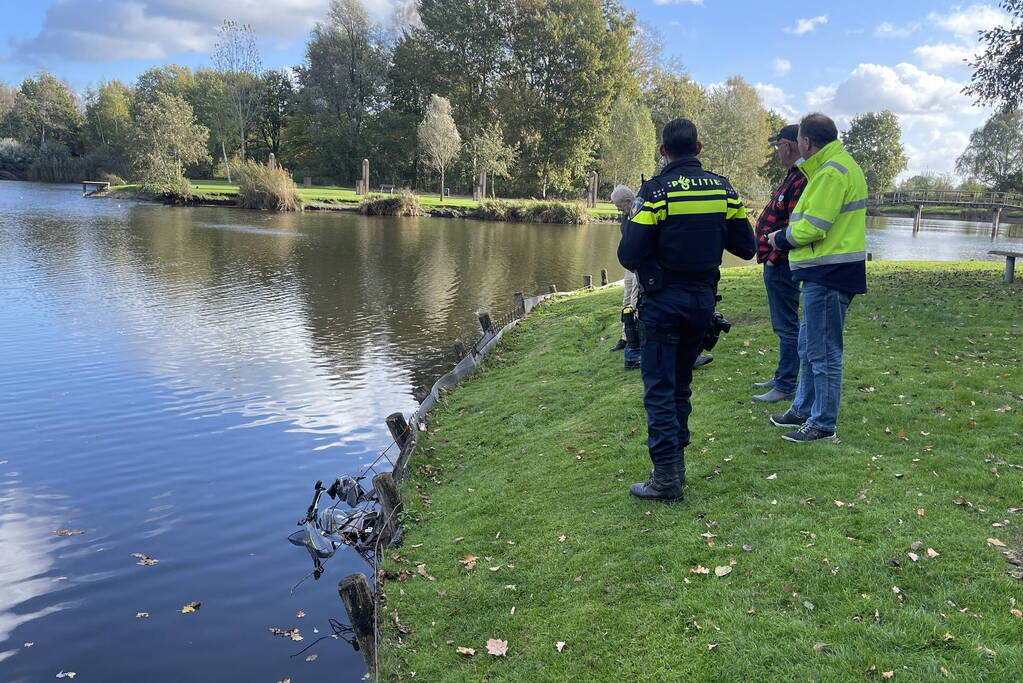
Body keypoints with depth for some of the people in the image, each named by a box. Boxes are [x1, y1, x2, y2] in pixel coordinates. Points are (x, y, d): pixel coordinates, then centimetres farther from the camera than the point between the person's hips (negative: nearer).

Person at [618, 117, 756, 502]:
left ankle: (667, 479, 0)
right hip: (704, 300, 5)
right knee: (681, 382, 19)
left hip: (664, 301, -5)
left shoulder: (656, 191, -12)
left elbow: (629, 255, -17)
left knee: (659, 388, 1)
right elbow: (746, 248, 6)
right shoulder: (724, 189, 3)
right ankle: (676, 463, 26)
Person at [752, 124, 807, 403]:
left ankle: (786, 387, 1)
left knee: (786, 326, -5)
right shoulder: (794, 176, 16)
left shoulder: (802, 179, -18)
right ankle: (782, 377, 29)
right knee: (784, 324, 18)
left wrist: (775, 257, -17)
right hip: (777, 263, 11)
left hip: (782, 265, -11)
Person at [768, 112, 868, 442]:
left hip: (829, 277, -11)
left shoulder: (832, 172, -17)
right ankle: (804, 409, 33)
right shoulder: (837, 165, 17)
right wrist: (787, 235, 9)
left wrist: (780, 238, -4)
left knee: (823, 353, -2)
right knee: (809, 347, 20)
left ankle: (823, 424, 8)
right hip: (825, 274, 11)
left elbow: (811, 227, -21)